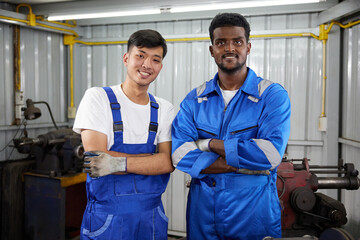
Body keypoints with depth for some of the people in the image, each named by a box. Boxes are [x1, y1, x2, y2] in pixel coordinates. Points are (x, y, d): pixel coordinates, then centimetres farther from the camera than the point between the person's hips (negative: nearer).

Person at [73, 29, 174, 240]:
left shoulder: (164, 109, 3)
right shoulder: (97, 97, -6)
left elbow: (168, 163, -9)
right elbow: (95, 156, -16)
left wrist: (119, 162, -23)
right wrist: (153, 159, -14)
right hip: (106, 217, -3)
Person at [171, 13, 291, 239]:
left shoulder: (273, 95, -6)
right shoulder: (194, 99, 2)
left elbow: (270, 154, -20)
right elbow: (178, 153, -11)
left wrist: (209, 144, -14)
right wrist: (245, 163, -18)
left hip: (254, 212, -2)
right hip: (202, 212, 3)